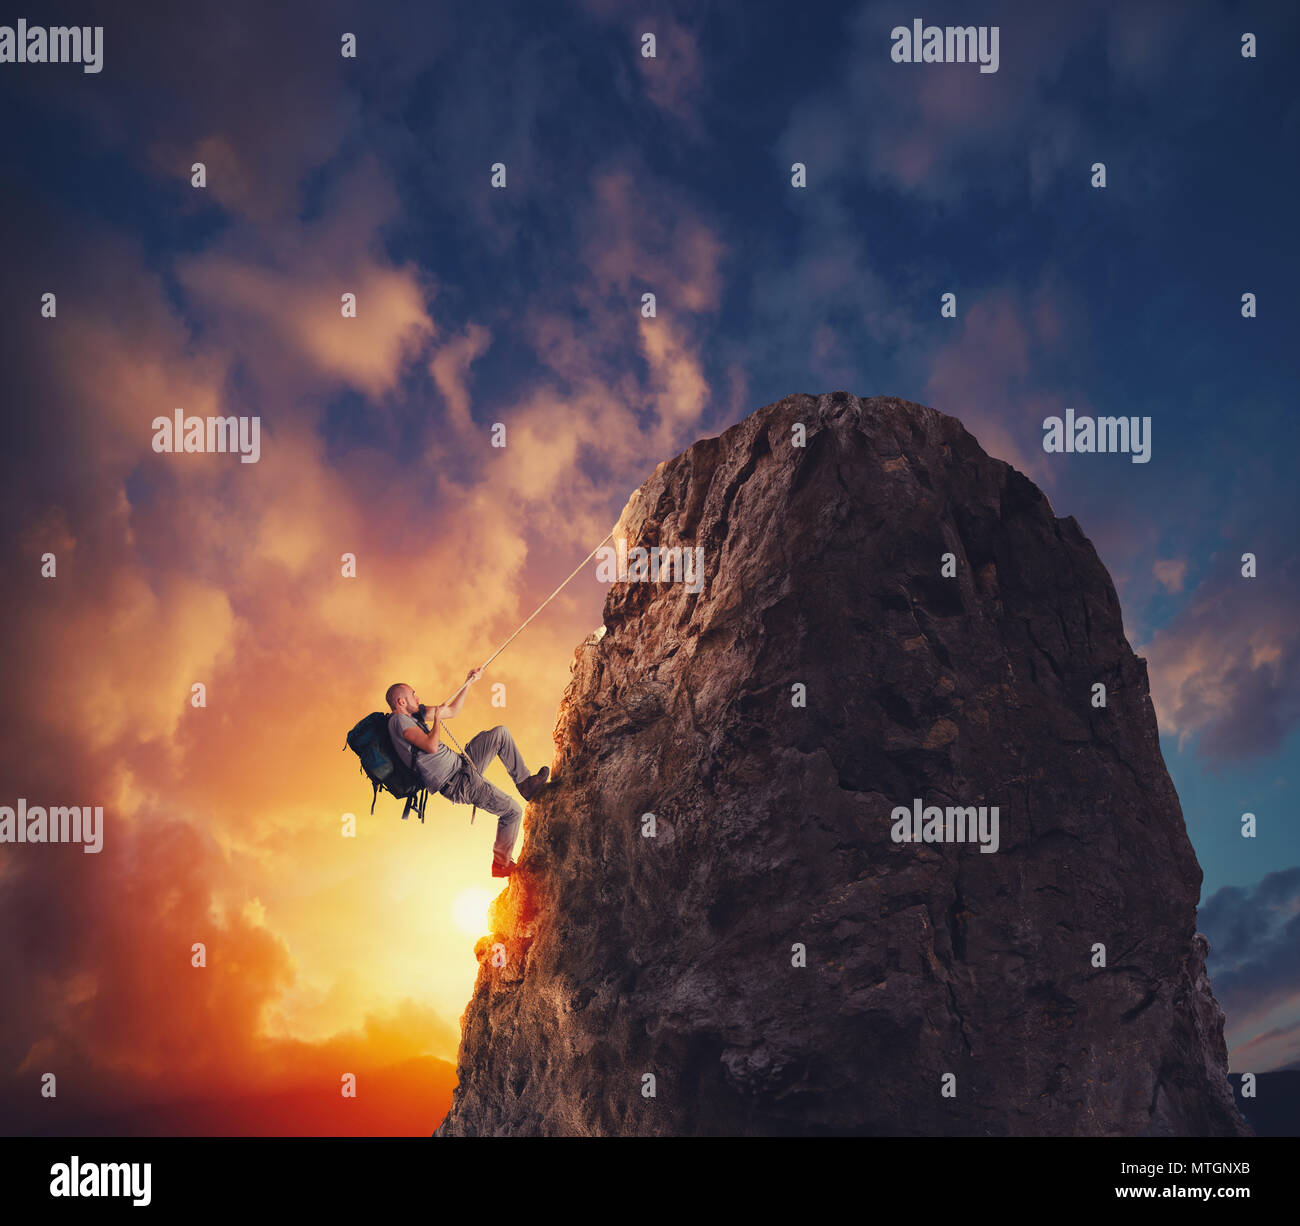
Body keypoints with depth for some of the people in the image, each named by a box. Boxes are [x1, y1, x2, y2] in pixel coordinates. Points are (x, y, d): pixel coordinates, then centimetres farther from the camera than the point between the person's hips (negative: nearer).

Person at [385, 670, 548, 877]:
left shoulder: (413, 714, 11)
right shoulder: (398, 720, -18)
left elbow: (452, 711, 21)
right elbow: (431, 746, -29)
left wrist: (469, 682, 17)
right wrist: (437, 718, -14)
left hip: (462, 765, 10)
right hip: (456, 784, -10)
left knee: (501, 733, 8)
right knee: (512, 811, -6)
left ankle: (525, 782, 18)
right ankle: (501, 864, 12)